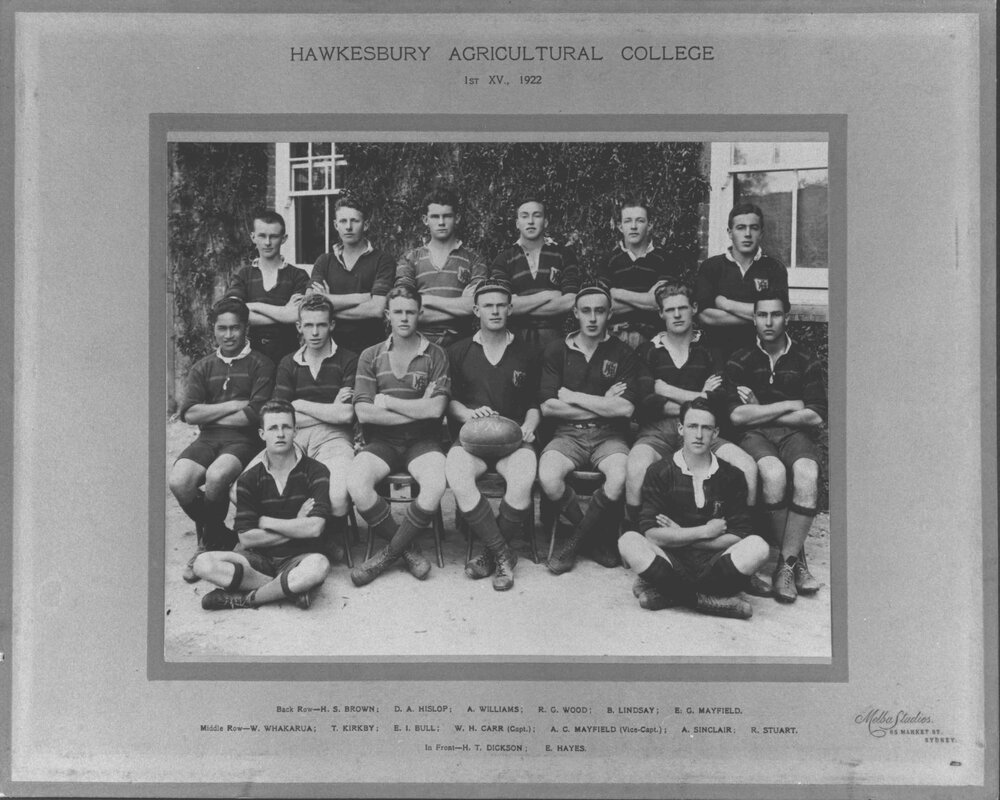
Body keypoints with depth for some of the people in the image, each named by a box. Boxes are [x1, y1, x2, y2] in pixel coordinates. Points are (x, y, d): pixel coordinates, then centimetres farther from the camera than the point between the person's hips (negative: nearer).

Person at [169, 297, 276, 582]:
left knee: (216, 476, -34)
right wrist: (233, 405, -4)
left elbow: (255, 414, -6)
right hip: (208, 440, 4)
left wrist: (210, 415, 0)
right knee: (178, 481, -25)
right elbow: (189, 413, 5)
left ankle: (209, 540, -6)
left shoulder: (260, 364, 7)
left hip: (244, 439, -4)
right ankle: (222, 537, 0)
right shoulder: (202, 368, 19)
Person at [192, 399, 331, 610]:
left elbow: (314, 528, -14)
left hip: (298, 558, -2)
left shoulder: (315, 472, -2)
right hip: (259, 558, 2)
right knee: (204, 564, -24)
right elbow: (246, 538, -4)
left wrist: (266, 522, -6)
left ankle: (247, 598, -17)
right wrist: (295, 528, -7)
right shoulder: (249, 480, 4)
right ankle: (289, 587, -21)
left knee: (318, 566, -39)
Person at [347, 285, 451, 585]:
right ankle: (409, 548, -7)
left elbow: (435, 409, -9)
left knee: (436, 485, -32)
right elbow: (363, 413, -5)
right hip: (382, 441, 1)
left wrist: (386, 401, -5)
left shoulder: (435, 355, 4)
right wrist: (417, 410, -7)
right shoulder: (370, 357, 7)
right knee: (356, 485, -29)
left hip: (422, 440, -1)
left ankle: (390, 552, -10)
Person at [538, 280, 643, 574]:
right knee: (548, 478, -31)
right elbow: (548, 406, -2)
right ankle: (597, 537, -4)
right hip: (568, 433, 1)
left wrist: (572, 396, -4)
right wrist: (602, 404, -4)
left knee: (621, 477, -33)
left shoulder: (623, 354, 6)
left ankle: (574, 541, -8)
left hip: (609, 435, 0)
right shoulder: (556, 352, 8)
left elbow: (625, 408, -7)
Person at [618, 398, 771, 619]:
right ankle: (704, 597, -26)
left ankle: (665, 592, -22)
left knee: (757, 547, -28)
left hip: (713, 562, 1)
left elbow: (739, 539, 0)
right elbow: (651, 534, -7)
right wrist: (705, 531, -7)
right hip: (671, 562, -1)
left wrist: (680, 537, -6)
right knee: (629, 542, -29)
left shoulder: (731, 476, 8)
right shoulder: (660, 472, 4)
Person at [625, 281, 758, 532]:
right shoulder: (647, 350, 14)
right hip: (657, 430, -2)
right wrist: (699, 398, 2)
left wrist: (669, 391, 1)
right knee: (636, 469, -37)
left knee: (748, 468, -26)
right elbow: (646, 402, 0)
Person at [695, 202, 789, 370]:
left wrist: (727, 304, -4)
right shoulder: (710, 267, 7)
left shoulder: (774, 268, 8)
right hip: (719, 355, 0)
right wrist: (756, 316, -7)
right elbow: (705, 316, -6)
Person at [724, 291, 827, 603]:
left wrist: (760, 411, -2)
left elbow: (815, 416, -1)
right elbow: (737, 415, -6)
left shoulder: (806, 362, 9)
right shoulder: (740, 361, 7)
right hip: (754, 436, -1)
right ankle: (797, 558, -18)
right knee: (774, 473, -34)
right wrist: (790, 405, -4)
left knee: (808, 475, -32)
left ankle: (786, 562, -25)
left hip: (794, 434, 1)